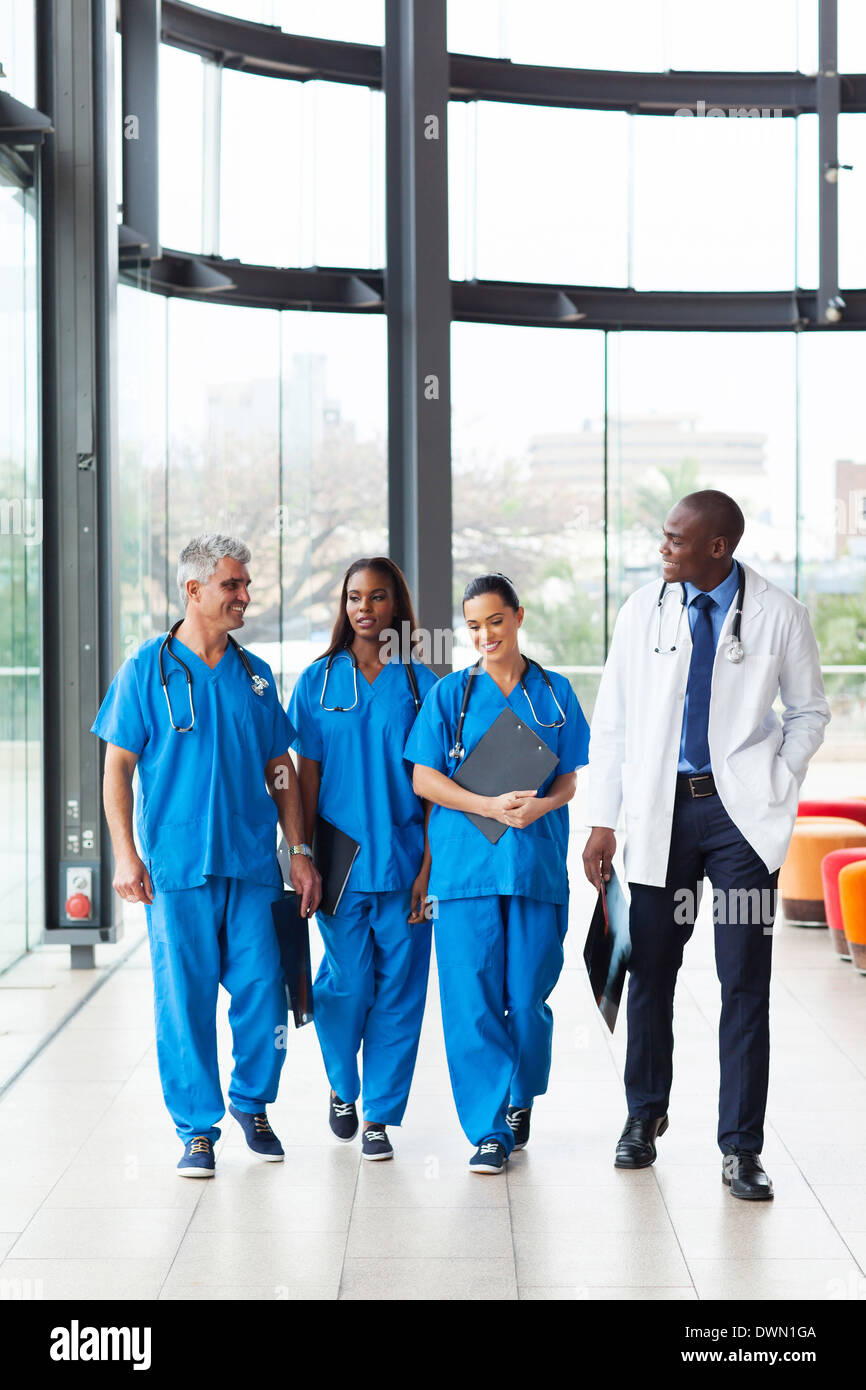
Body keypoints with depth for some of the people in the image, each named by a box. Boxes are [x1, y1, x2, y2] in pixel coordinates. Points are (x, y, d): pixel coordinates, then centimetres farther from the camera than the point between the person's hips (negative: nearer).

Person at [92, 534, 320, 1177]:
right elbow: (118, 767, 0)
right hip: (176, 865, -3)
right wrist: (125, 853, -8)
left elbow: (280, 771, 16)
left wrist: (300, 851, 10)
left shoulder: (255, 675, 12)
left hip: (252, 863, 3)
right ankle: (198, 1128, 12)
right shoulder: (148, 668, 1)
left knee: (263, 994, 1)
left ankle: (252, 1104, 23)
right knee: (184, 1001, -1)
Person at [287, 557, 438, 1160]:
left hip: (403, 858, 0)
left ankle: (381, 1113, 12)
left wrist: (429, 863, -3)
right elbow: (307, 774, 6)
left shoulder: (420, 683, 4)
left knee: (398, 988, 1)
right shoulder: (319, 681, 5)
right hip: (340, 859, 0)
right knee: (349, 986, 0)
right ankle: (343, 1087, 28)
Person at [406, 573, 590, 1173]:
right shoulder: (450, 694, 7)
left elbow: (569, 781, 11)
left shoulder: (555, 693, 10)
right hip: (465, 866, -1)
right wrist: (490, 806, -12)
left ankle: (520, 1097, 28)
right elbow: (424, 779, 1)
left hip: (537, 864, 1)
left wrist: (541, 804, -11)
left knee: (528, 998, 2)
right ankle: (490, 1129, 1)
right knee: (472, 1000, -5)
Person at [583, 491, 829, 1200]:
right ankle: (645, 1115, 31)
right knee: (650, 973, 10)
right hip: (660, 811, 2)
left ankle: (741, 1149, 5)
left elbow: (809, 712, 9)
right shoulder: (644, 610, 3)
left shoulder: (778, 615, -2)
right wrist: (603, 821, 3)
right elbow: (611, 719, 7)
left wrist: (778, 786, -4)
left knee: (745, 982, -2)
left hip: (741, 813, -2)